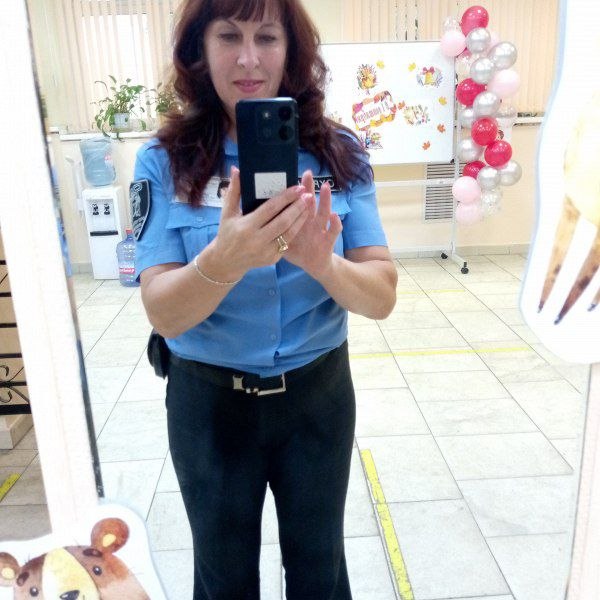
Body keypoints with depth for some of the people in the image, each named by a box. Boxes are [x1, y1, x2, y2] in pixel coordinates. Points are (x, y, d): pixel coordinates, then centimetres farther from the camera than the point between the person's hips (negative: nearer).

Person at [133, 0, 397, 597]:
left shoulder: (338, 153, -8)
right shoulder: (164, 161, -10)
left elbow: (382, 297, -13)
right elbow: (164, 314, -17)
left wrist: (322, 263, -35)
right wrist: (223, 260, -38)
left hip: (319, 394, 1)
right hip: (208, 402, 0)